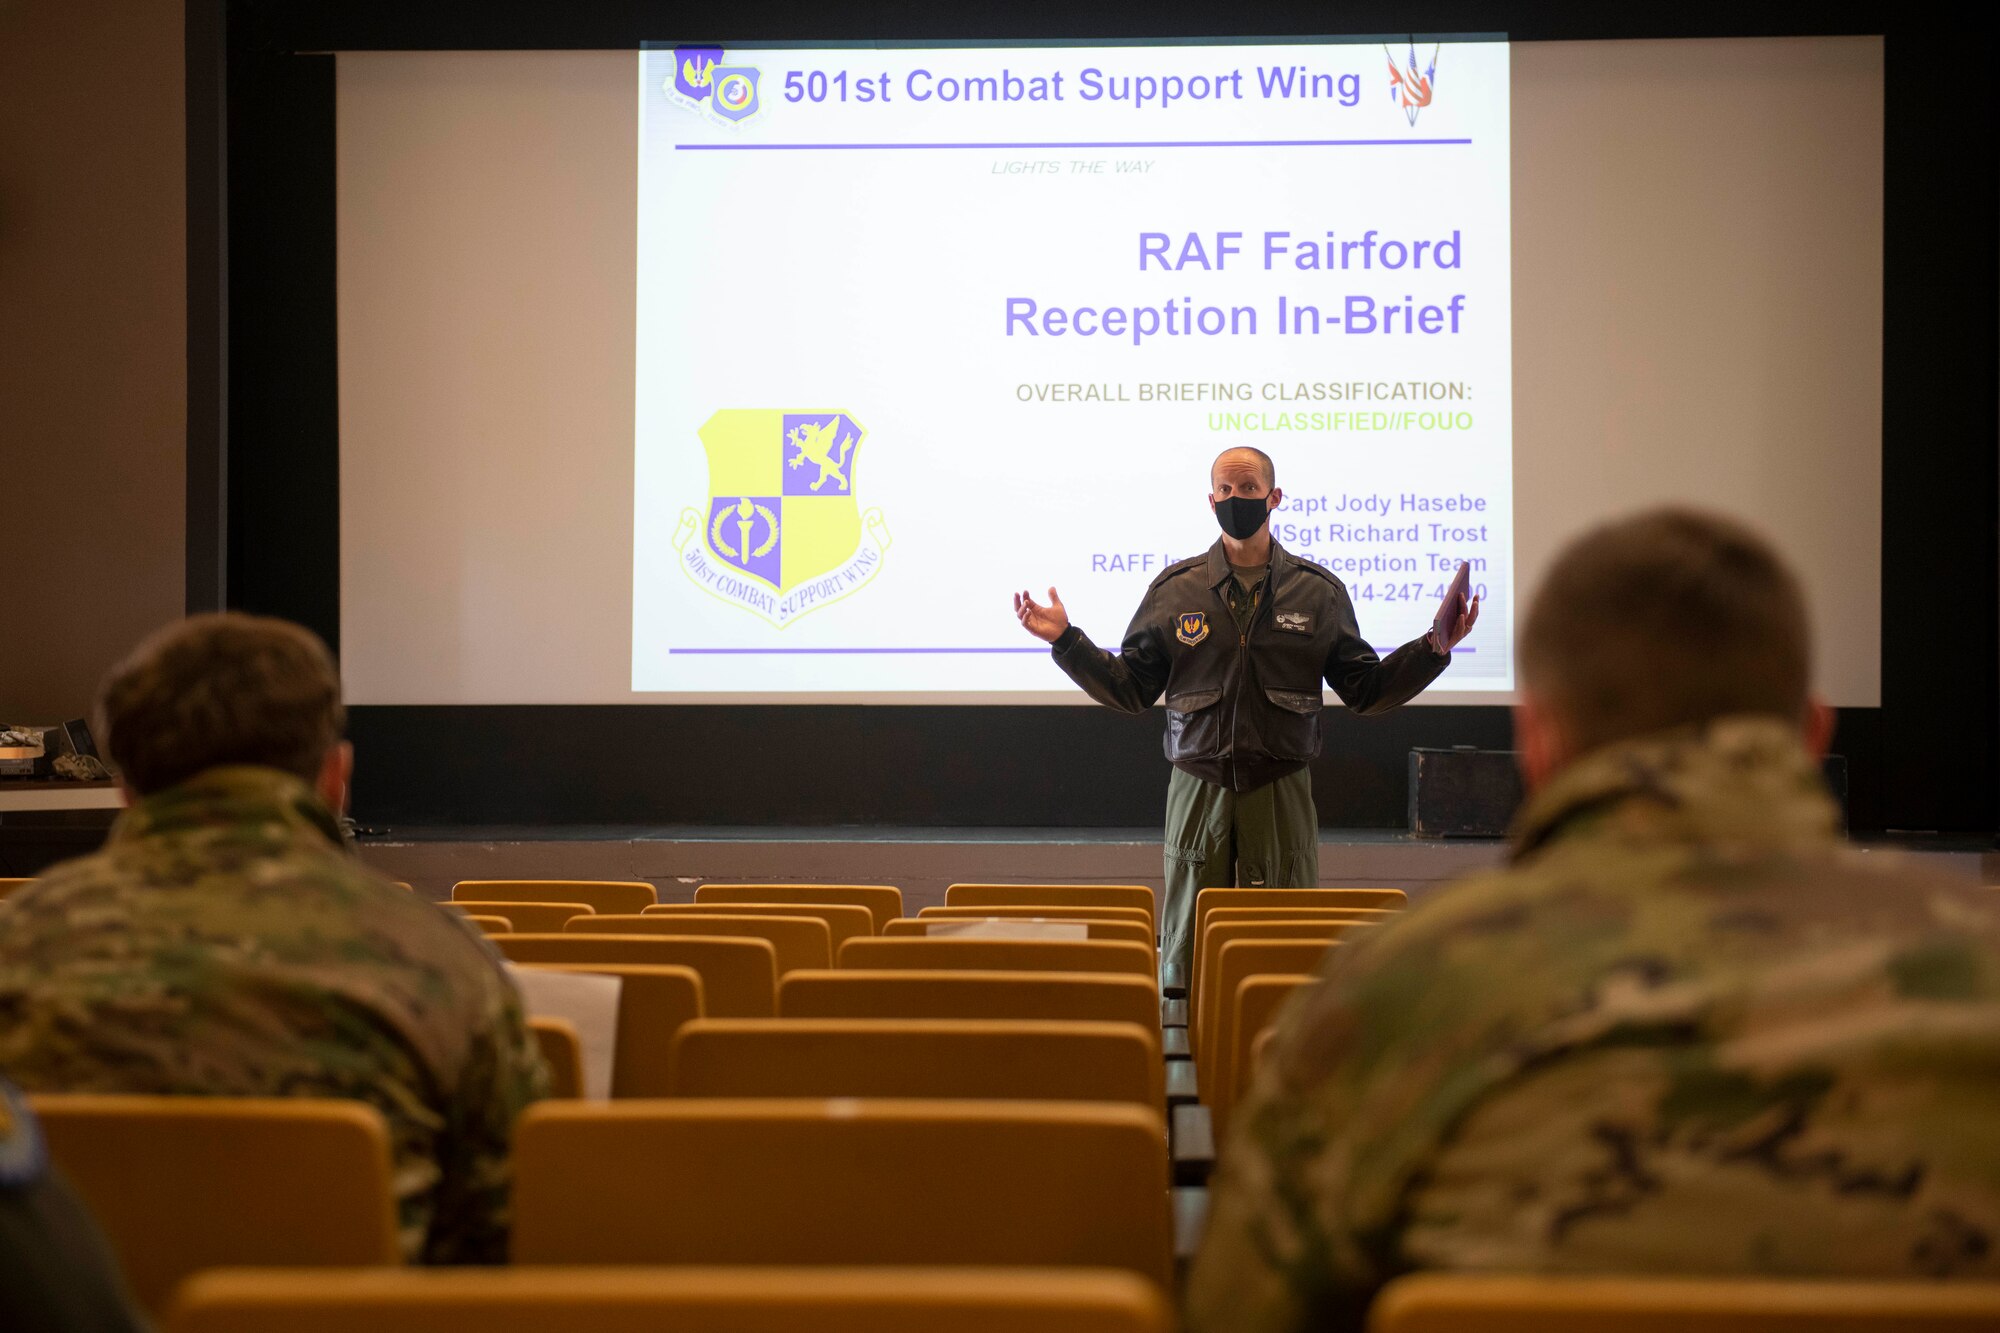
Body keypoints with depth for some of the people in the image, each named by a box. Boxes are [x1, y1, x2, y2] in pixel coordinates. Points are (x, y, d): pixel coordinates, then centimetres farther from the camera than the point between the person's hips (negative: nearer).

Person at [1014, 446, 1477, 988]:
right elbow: (1129, 689, 9)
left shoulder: (1319, 592, 7)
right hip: (1198, 794, 0)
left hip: (1283, 797, 0)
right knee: (1186, 951, 2)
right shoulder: (1174, 589, 7)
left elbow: (1366, 690, 8)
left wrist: (1434, 648, -4)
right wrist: (1065, 640, -2)